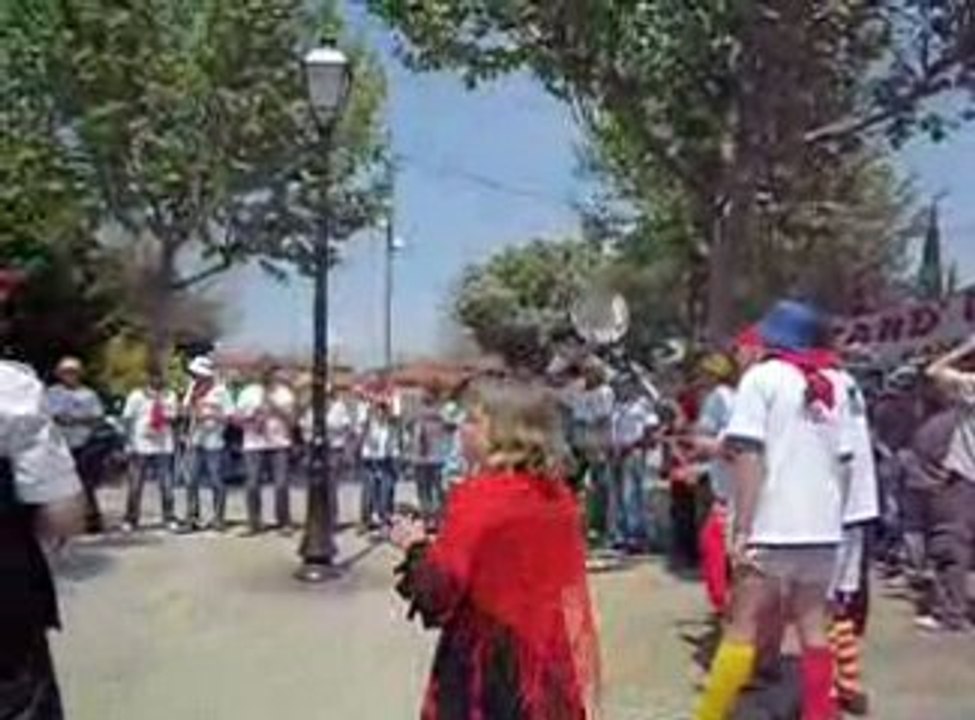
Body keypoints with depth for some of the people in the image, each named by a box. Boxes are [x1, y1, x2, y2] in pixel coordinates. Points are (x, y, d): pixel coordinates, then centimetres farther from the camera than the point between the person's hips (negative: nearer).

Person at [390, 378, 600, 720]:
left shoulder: (478, 496, -17)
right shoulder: (559, 494, 2)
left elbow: (437, 591, -18)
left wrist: (416, 546, -1)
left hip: (486, 665, -6)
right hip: (548, 662, 6)